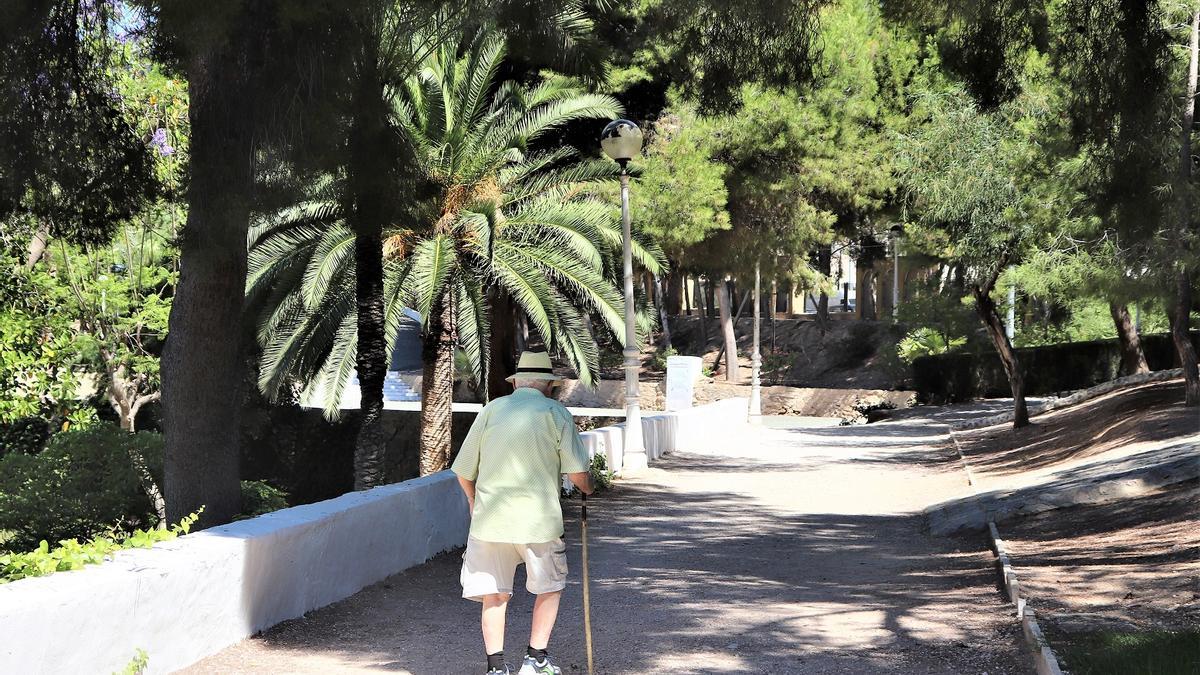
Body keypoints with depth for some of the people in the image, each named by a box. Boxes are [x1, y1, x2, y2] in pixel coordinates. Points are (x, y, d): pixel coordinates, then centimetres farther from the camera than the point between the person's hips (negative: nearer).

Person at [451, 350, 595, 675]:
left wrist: (474, 502, 27)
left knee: (494, 595, 10)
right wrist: (588, 489, 16)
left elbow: (463, 472, 9)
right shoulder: (555, 413, 1)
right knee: (550, 587, 17)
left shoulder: (491, 409, 7)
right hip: (539, 520, -2)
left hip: (489, 517, 2)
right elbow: (577, 472, -7)